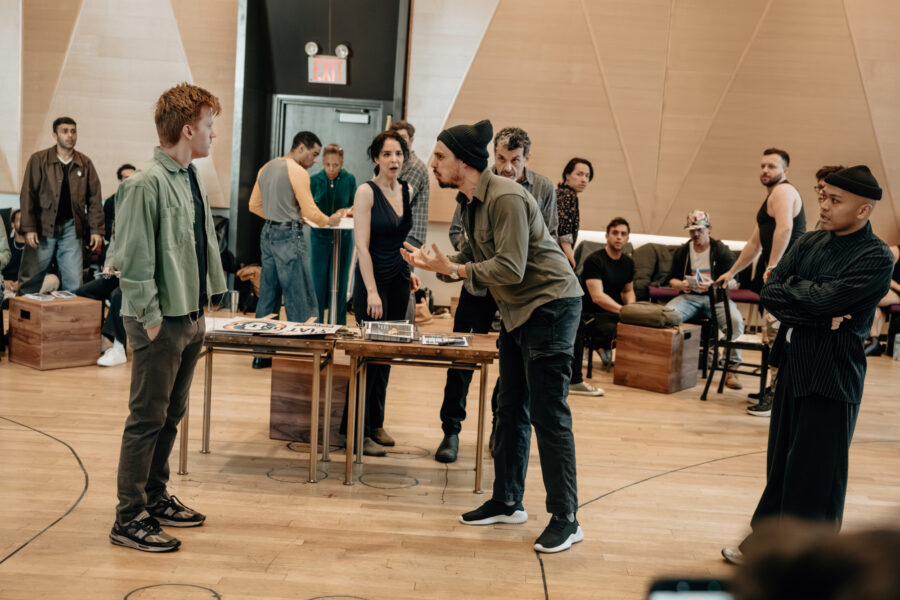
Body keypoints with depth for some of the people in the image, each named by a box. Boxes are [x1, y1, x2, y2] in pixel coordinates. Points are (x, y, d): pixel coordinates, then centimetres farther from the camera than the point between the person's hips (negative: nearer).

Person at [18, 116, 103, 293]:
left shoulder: (85, 164, 8)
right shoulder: (38, 160, 1)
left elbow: (94, 199, 9)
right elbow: (27, 195, -1)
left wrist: (96, 230, 1)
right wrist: (29, 228, -9)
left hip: (71, 227, 2)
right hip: (43, 226, -2)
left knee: (73, 282, 1)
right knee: (30, 280, 4)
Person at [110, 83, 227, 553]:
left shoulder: (191, 178, 11)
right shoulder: (147, 184, -17)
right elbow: (133, 258, -18)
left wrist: (199, 306, 14)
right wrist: (150, 316, -17)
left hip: (191, 316, 9)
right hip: (161, 321, -9)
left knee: (171, 415, 17)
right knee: (147, 419, -1)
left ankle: (155, 496, 31)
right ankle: (129, 519, 10)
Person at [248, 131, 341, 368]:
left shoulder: (266, 168, 13)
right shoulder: (298, 172, -12)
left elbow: (254, 205, 17)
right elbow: (311, 212, -13)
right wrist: (329, 220, 3)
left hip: (268, 233, 9)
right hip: (290, 237, -8)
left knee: (268, 294, 13)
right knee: (299, 298, -2)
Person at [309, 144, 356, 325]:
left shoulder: (349, 180, -1)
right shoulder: (314, 180, -2)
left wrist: (346, 211, -15)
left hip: (343, 237, 1)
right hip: (320, 237, 0)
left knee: (340, 282, 6)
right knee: (318, 282, 1)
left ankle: (338, 326, 16)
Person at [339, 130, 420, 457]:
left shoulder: (406, 190, 10)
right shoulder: (367, 191, -10)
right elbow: (362, 245, -15)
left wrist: (409, 270, 11)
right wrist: (372, 292, -21)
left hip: (399, 281, 7)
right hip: (373, 278, -7)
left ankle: (376, 422, 22)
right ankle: (357, 429, 4)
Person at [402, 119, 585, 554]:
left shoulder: (506, 198, -22)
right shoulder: (470, 203, 9)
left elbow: (510, 268, -27)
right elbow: (470, 259, 11)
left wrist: (453, 269, -27)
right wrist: (435, 263, -6)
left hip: (550, 304, -10)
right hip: (517, 309, 10)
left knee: (548, 415, -8)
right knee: (510, 410, 14)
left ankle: (566, 520, 1)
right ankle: (507, 502, 27)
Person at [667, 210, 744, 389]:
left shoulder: (722, 251, 2)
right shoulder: (681, 252, 13)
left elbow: (733, 282, -5)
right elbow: (672, 279, 14)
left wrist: (712, 285, -25)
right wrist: (681, 285, -11)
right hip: (689, 297, 2)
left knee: (735, 321, -33)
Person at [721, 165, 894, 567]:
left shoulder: (876, 258, -12)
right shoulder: (810, 243, 8)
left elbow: (823, 299, -25)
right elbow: (770, 293, -2)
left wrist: (790, 286, -7)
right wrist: (818, 317, -16)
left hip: (832, 376, -7)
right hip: (793, 364, 7)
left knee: (816, 472, 2)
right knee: (780, 460, 17)